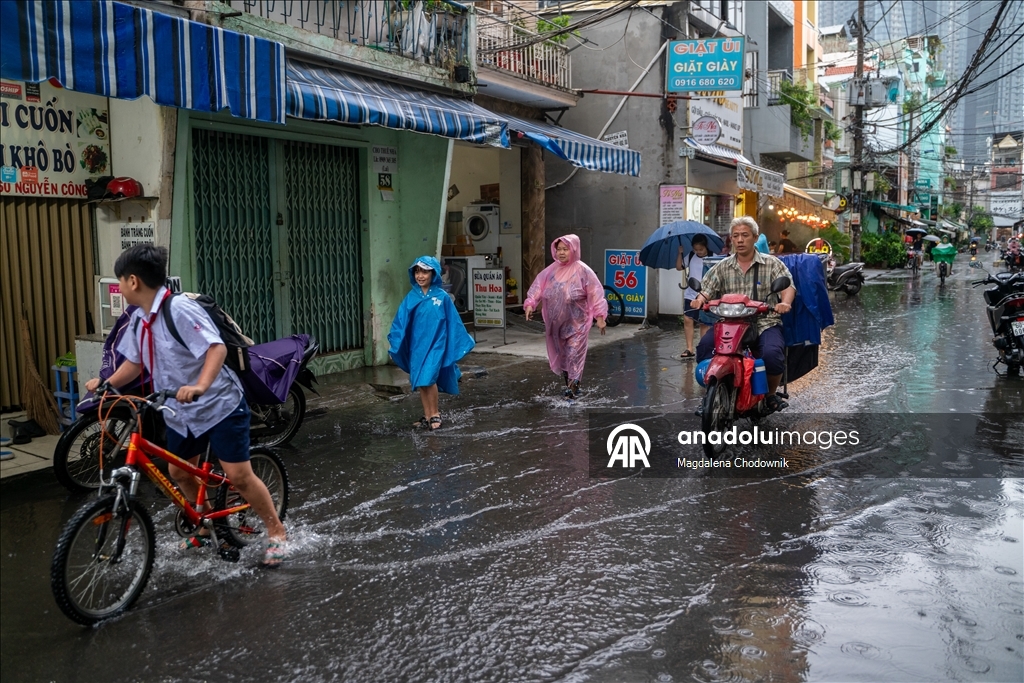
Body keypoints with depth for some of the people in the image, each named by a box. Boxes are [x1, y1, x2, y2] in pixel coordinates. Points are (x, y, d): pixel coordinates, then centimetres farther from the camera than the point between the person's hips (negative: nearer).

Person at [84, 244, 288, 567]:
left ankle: (276, 531, 9)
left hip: (219, 405, -8)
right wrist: (105, 384, 12)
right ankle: (206, 528, 37)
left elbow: (217, 348, -34)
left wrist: (200, 386, -46)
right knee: (179, 472, 15)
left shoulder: (179, 309, -23)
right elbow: (135, 361, 18)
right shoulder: (139, 319, 3)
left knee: (238, 476, -8)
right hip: (180, 412, 9)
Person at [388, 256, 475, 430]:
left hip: (435, 343, -4)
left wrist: (463, 343, 2)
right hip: (417, 344, 4)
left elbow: (453, 322, -1)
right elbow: (401, 322, 1)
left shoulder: (442, 296, -6)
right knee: (420, 382, 8)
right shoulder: (411, 297, 1)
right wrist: (393, 345, -5)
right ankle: (427, 416, 21)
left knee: (428, 379, -15)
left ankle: (435, 414, 3)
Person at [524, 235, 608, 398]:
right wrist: (530, 304, -15)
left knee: (574, 355, -7)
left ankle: (573, 387, -1)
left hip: (576, 323, -5)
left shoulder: (583, 271, -9)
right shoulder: (551, 270, 4)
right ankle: (568, 383, 28)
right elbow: (538, 286, 0)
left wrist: (600, 316, -14)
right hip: (556, 323, 5)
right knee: (560, 354, 14)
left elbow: (595, 293, -10)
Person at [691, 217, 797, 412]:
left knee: (772, 354, -32)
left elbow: (787, 284, -5)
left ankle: (770, 394, 1)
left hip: (764, 323, -2)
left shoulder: (772, 264, 8)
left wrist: (785, 302, -27)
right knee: (704, 346, -27)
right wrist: (700, 299, -16)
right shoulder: (722, 267, 14)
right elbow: (706, 289, 8)